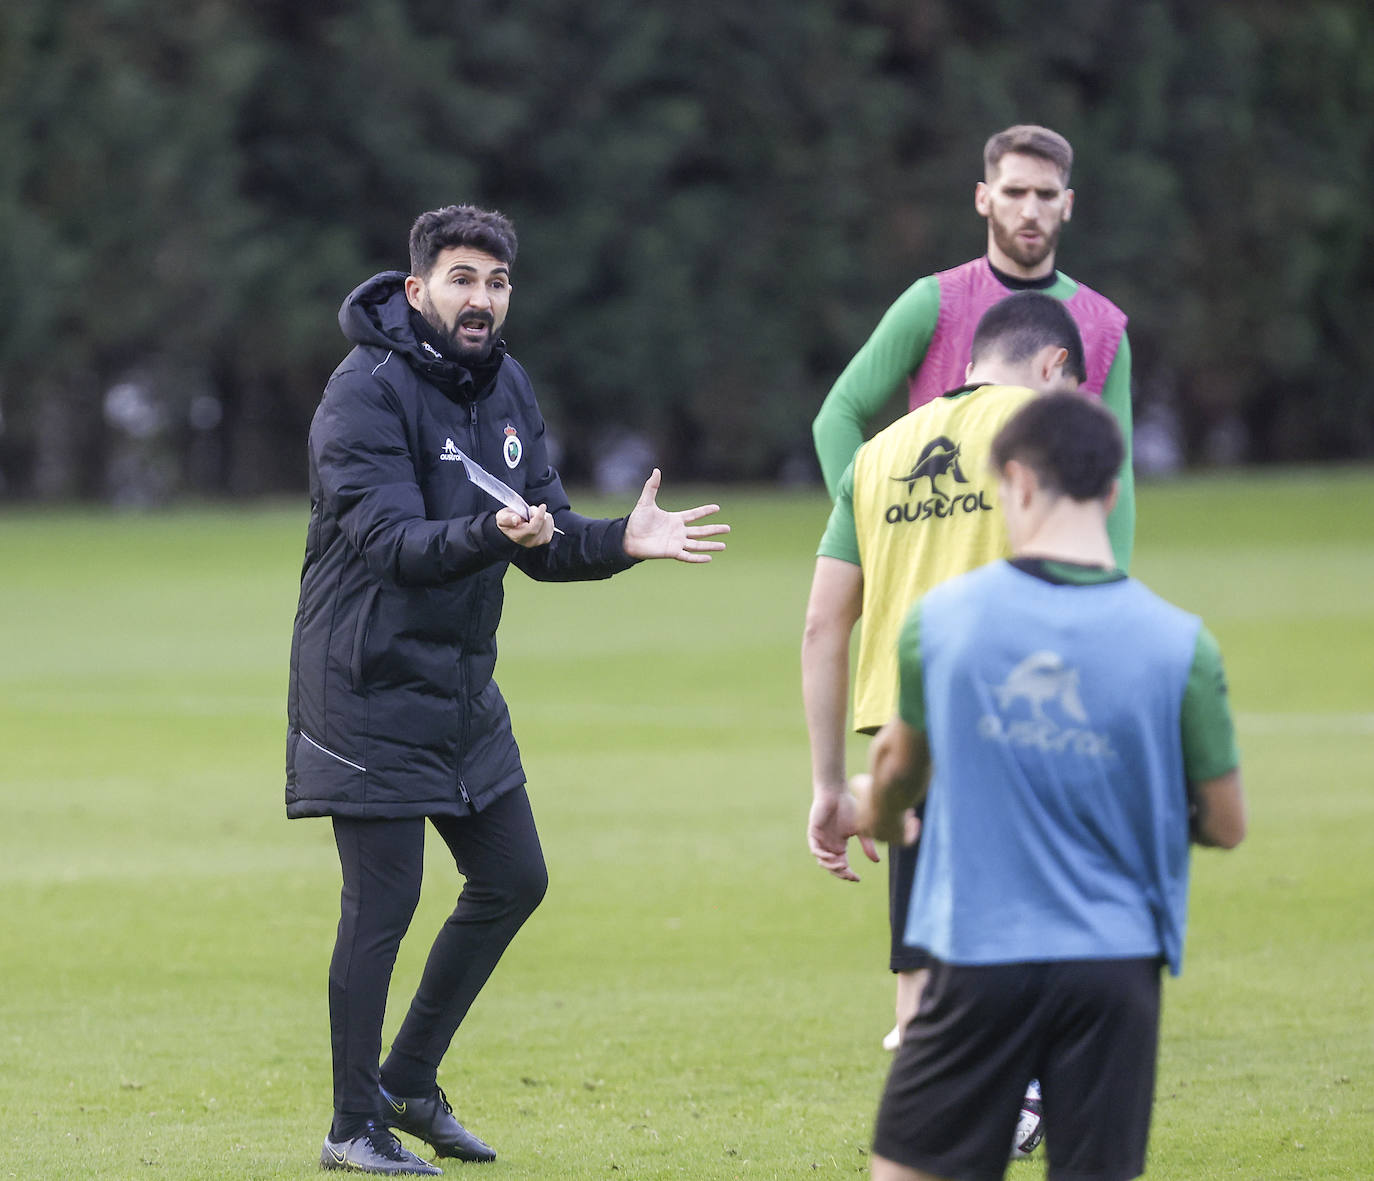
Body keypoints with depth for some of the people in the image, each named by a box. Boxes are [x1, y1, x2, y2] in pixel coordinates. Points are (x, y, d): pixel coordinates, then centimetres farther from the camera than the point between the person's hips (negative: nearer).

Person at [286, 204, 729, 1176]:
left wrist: (621, 542, -10)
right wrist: (490, 532, -43)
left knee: (512, 880, 13)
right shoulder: (367, 392, -16)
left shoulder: (507, 388, 8)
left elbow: (544, 543, 8)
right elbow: (394, 541, -26)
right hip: (369, 687, -8)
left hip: (464, 686, 8)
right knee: (383, 903, -5)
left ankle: (411, 1078, 26)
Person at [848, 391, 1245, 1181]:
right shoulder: (1179, 644, -8)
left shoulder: (941, 618, -5)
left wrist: (879, 811, 40)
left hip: (979, 957, 0)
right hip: (1116, 961, 0)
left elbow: (900, 765, 15)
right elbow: (1226, 825, 1)